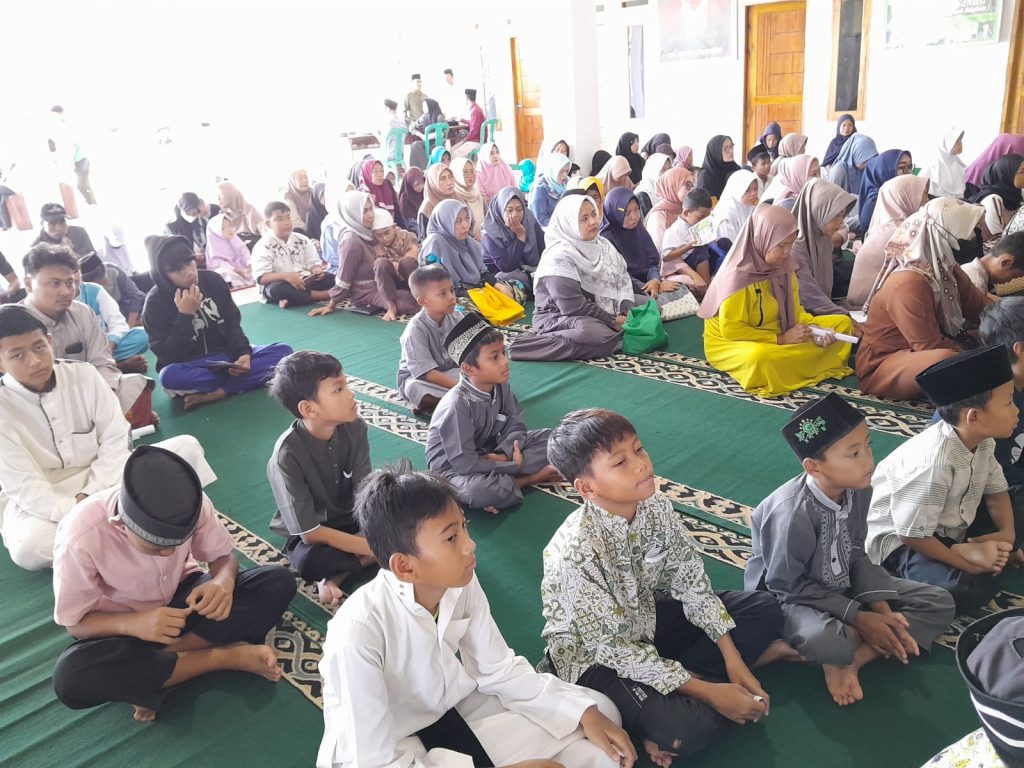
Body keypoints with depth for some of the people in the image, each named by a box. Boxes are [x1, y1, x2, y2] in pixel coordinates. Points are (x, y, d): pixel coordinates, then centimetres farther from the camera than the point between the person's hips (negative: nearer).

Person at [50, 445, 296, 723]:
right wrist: (134, 624, -37)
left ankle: (151, 668, -17)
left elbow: (223, 556, -9)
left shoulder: (192, 503, -26)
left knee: (279, 583, -21)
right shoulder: (80, 537, -30)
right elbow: (75, 622, -17)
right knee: (70, 678, -35)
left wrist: (223, 581, -33)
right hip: (122, 625, -2)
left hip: (183, 597, 2)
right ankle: (224, 656, -19)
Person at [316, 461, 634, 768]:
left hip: (454, 712, 6)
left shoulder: (462, 582, -16)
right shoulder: (359, 630, -33)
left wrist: (585, 713, -13)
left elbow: (500, 670, -2)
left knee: (600, 711, -3)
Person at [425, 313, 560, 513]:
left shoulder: (500, 386, -8)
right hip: (454, 467, -7)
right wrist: (512, 465, -22)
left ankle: (501, 481, -17)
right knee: (481, 491, -41)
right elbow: (464, 463, -29)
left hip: (489, 454, 8)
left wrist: (502, 455, -22)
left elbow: (516, 426, -2)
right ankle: (532, 478, -15)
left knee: (548, 437, -3)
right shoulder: (458, 404, -29)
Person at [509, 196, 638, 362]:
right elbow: (574, 306, -24)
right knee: (599, 335, -38)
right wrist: (613, 321, -20)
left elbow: (623, 278, 5)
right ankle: (529, 344, -26)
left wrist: (629, 310, -14)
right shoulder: (559, 257, -19)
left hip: (600, 311, 9)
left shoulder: (603, 245, 6)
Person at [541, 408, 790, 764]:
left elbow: (692, 583, -4)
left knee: (764, 610, 2)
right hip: (593, 653, -7)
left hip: (647, 618, 7)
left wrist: (733, 659, -11)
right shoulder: (576, 550, -33)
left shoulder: (656, 506, -15)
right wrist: (707, 690, -24)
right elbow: (610, 646, -26)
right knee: (686, 728, -31)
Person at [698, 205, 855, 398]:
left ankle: (785, 366, -14)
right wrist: (782, 339, -23)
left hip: (780, 336, 8)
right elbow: (731, 330, -24)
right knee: (760, 357, -42)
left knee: (843, 323, 3)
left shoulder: (782, 265, -4)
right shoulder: (737, 275, -25)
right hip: (733, 343, -8)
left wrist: (813, 329, -14)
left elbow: (794, 308, 6)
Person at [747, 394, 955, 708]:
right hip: (790, 598, -8)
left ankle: (852, 660, -12)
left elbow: (857, 556, 2)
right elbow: (789, 586, -23)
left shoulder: (858, 491, -10)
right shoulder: (793, 512, -31)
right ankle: (852, 646, -3)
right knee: (826, 643, -41)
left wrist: (882, 610, -10)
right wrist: (858, 617, -19)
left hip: (843, 587, 8)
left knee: (939, 603, 1)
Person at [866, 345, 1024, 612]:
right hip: (899, 537, -9)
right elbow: (912, 534, -29)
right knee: (969, 590, -26)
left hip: (949, 524, 9)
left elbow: (996, 490, 7)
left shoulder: (982, 441, -10)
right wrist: (963, 559, -18)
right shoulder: (934, 463, -36)